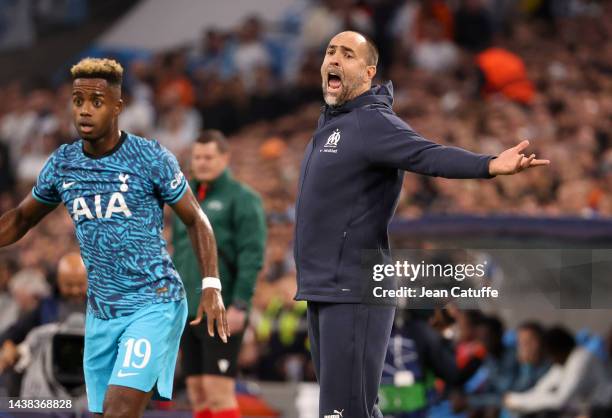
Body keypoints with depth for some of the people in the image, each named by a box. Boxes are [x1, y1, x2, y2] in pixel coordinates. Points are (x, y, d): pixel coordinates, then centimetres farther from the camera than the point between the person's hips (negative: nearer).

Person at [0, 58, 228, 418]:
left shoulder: (151, 158, -8)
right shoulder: (62, 164, 5)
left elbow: (196, 220, 0)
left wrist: (211, 286, -11)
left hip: (154, 306, -6)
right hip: (101, 312, 6)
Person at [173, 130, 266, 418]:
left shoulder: (242, 199, -3)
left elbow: (252, 256, -11)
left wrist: (240, 305, -18)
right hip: (188, 312, 7)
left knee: (218, 390, -12)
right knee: (197, 392, 6)